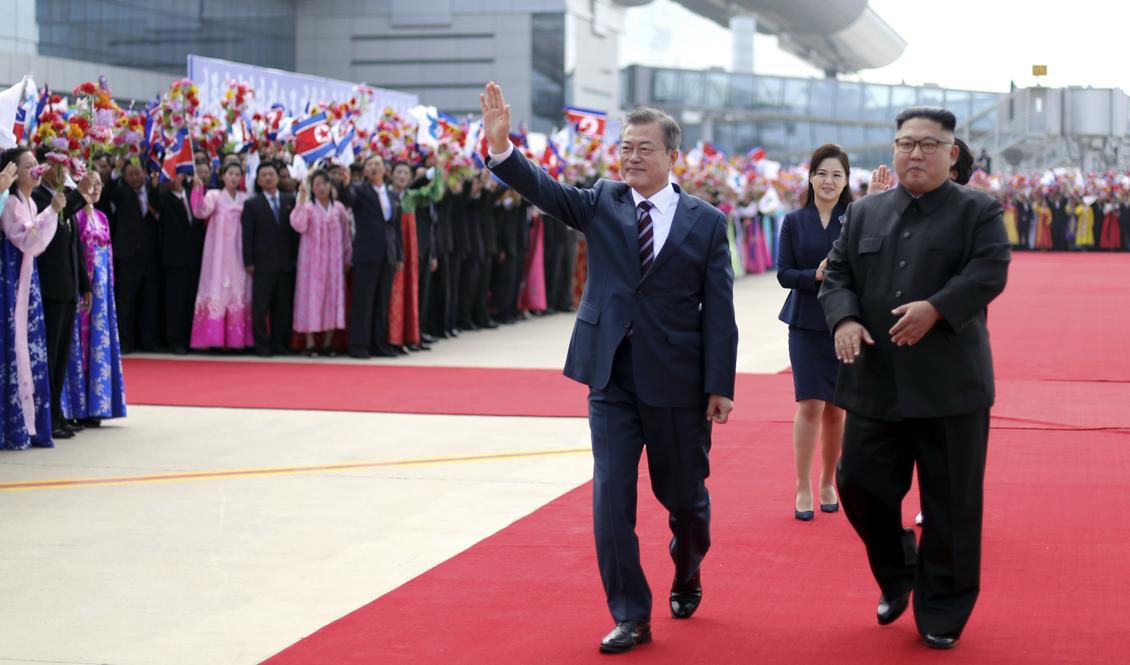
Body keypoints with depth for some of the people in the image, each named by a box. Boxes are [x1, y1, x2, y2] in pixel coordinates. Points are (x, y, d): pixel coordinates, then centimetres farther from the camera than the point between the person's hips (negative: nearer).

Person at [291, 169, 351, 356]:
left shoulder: (339, 208, 6)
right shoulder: (307, 207, -1)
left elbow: (346, 234, 11)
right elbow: (298, 226, -19)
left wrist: (347, 259, 9)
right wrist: (301, 199, -22)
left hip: (333, 261, 3)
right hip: (311, 260, -3)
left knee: (332, 297, 2)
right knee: (311, 296, -3)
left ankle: (328, 342, 9)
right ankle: (310, 342, -1)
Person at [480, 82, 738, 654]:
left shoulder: (706, 222, -2)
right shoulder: (602, 204, 4)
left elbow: (719, 312, -3)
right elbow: (545, 190, -14)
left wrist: (720, 386, -7)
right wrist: (501, 147, -32)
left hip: (677, 383, -1)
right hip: (611, 378, 1)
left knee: (683, 494, 14)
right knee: (611, 499, -3)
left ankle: (687, 575, 44)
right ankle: (630, 616, 8)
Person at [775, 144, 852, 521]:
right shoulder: (794, 222, 3)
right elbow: (784, 274, -1)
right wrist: (816, 276, -17)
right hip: (806, 326, 0)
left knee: (835, 409, 7)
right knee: (810, 404, -7)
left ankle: (828, 483, 24)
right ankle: (803, 489, 2)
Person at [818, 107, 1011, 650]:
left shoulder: (978, 211, 2)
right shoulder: (865, 213, 14)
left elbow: (990, 272, -11)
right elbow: (836, 274, 10)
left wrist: (936, 308, -25)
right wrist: (844, 319, -10)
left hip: (950, 384, -3)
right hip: (875, 382, 3)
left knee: (951, 504, 2)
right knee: (859, 483, 4)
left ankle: (942, 614, 15)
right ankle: (896, 575, 30)